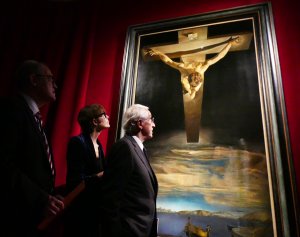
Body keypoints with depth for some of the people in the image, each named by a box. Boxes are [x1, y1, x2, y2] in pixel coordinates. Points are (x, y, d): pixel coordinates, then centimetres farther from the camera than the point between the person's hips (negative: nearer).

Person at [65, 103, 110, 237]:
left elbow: (99, 173, 8)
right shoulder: (78, 142, -15)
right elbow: (77, 181, -20)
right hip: (80, 207, -8)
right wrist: (101, 176, -21)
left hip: (95, 206, 8)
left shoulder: (99, 145, 8)